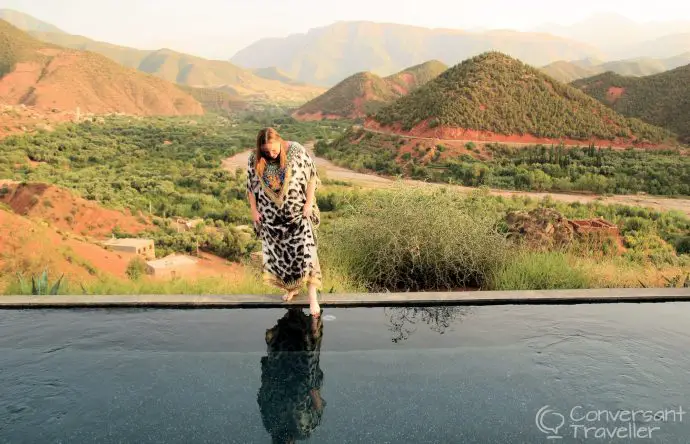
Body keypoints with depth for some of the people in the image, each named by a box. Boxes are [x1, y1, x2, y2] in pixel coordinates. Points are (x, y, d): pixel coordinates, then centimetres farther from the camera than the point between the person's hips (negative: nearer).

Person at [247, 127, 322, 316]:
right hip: (271, 215, 3)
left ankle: (313, 296, -3)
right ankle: (291, 287, 30)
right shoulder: (254, 159, -7)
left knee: (304, 251, -9)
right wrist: (254, 210, 2)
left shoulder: (296, 151, -14)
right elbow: (250, 186, 4)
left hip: (298, 212, -3)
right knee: (279, 253, 10)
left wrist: (309, 203, -11)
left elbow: (312, 177, -7)